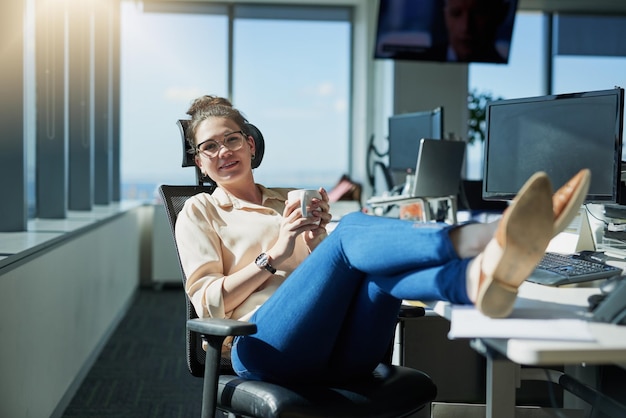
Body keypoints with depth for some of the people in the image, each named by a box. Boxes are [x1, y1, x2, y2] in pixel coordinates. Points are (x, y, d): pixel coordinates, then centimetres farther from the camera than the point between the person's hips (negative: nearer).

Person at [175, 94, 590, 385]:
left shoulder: (291, 199, 31)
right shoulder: (200, 212, 20)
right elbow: (208, 302, 7)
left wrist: (318, 241, 2)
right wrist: (273, 255, -4)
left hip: (341, 355, 4)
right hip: (270, 347, -4)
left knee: (376, 264, -28)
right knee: (352, 230, -26)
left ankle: (479, 278, -62)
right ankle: (485, 237, -55)